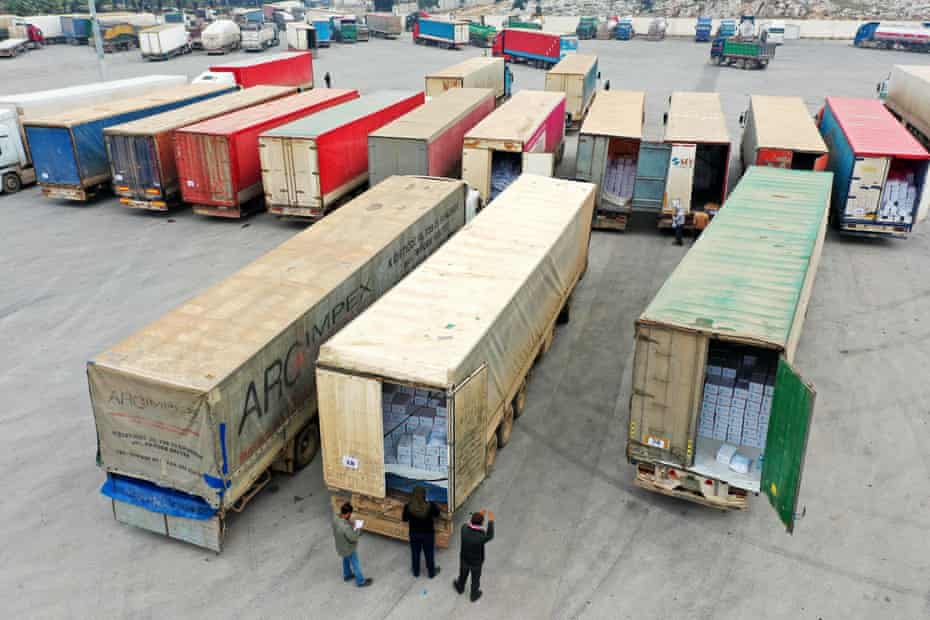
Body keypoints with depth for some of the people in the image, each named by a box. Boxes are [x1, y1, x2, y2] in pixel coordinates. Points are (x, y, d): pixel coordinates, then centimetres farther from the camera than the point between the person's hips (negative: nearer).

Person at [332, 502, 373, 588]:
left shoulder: (335, 518, -19)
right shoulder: (345, 527, -44)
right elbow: (354, 538, -29)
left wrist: (352, 526, -5)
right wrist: (358, 529, -14)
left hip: (341, 546, 7)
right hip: (348, 549, -7)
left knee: (346, 560, 33)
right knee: (355, 565, 17)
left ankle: (347, 575, 56)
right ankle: (360, 581, 38)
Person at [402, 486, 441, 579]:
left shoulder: (408, 506, -25)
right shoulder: (431, 505, -27)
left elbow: (404, 519, -7)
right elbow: (437, 514, -6)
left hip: (414, 534, 1)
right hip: (428, 534, -1)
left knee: (415, 553, 25)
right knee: (429, 554, 22)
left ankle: (416, 572, 45)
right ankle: (431, 573, 43)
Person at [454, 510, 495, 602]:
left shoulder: (464, 529, -30)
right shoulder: (481, 537, -39)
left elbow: (469, 523, -6)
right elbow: (490, 536, -16)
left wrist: (477, 516, -3)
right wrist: (491, 521, -13)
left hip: (464, 559, 3)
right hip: (476, 562, -3)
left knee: (463, 574, 32)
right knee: (475, 579, 25)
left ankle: (460, 588, 58)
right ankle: (474, 595, 48)